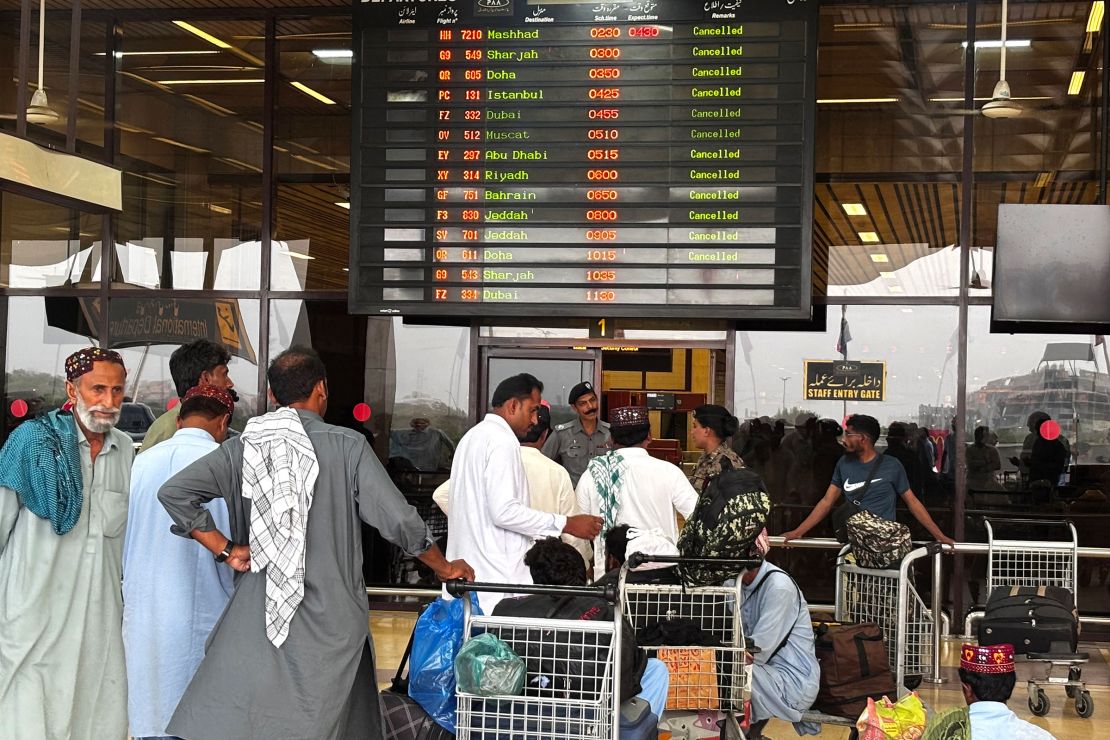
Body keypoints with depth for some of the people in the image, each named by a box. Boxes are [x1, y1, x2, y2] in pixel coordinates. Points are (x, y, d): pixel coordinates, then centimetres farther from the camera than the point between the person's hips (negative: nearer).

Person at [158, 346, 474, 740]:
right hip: (329, 622, -2)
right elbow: (399, 521, -5)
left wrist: (225, 549, 4)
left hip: (255, 617, 2)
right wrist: (446, 568, 10)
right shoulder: (347, 446, -4)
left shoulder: (243, 446, 4)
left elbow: (173, 492, 0)